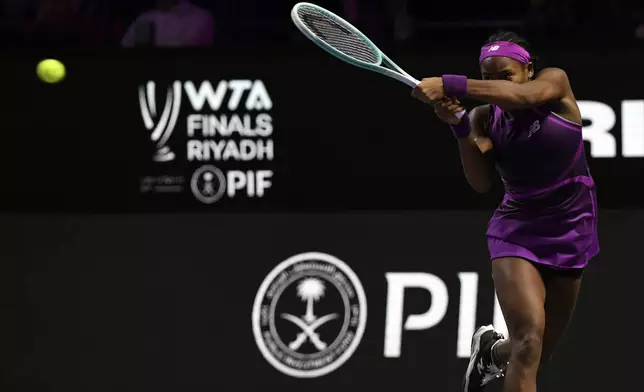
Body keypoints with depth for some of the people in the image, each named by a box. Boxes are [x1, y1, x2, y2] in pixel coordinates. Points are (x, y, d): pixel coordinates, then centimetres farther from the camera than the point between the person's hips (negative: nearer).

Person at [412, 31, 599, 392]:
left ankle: (492, 352, 44)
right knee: (529, 337, -25)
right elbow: (481, 182, -17)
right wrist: (460, 127, -30)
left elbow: (521, 95, -33)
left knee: (537, 355, 10)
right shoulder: (485, 118, -3)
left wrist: (450, 85, -42)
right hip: (518, 230, -1)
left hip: (571, 230, 1)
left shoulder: (555, 82, -9)